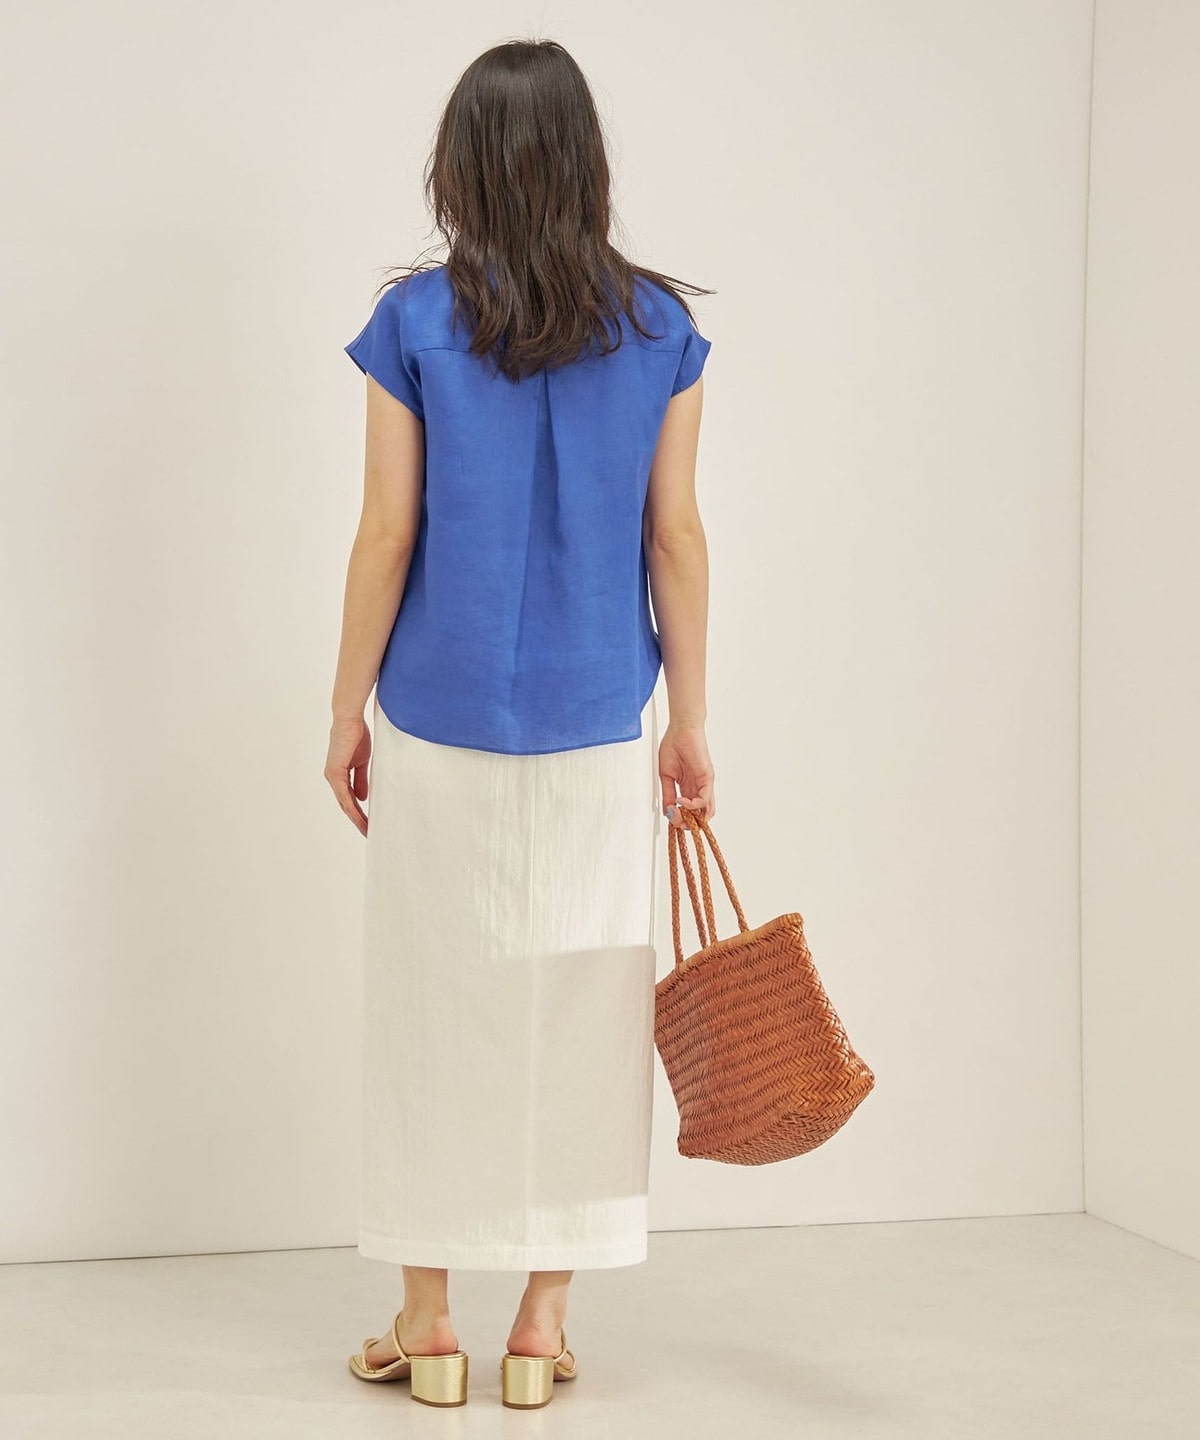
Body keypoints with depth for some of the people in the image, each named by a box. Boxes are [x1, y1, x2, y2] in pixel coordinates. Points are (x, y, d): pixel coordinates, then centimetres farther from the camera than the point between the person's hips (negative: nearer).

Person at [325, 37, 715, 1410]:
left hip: (438, 724, -1)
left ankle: (427, 1323, 18)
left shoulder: (414, 322, -5)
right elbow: (676, 536, 1)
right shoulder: (659, 327, 0)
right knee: (580, 1005, 9)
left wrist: (347, 711, 5)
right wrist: (689, 723, 8)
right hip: (600, 730, 1)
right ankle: (542, 1323, 15)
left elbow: (386, 537, -4)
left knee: (435, 1002, 9)